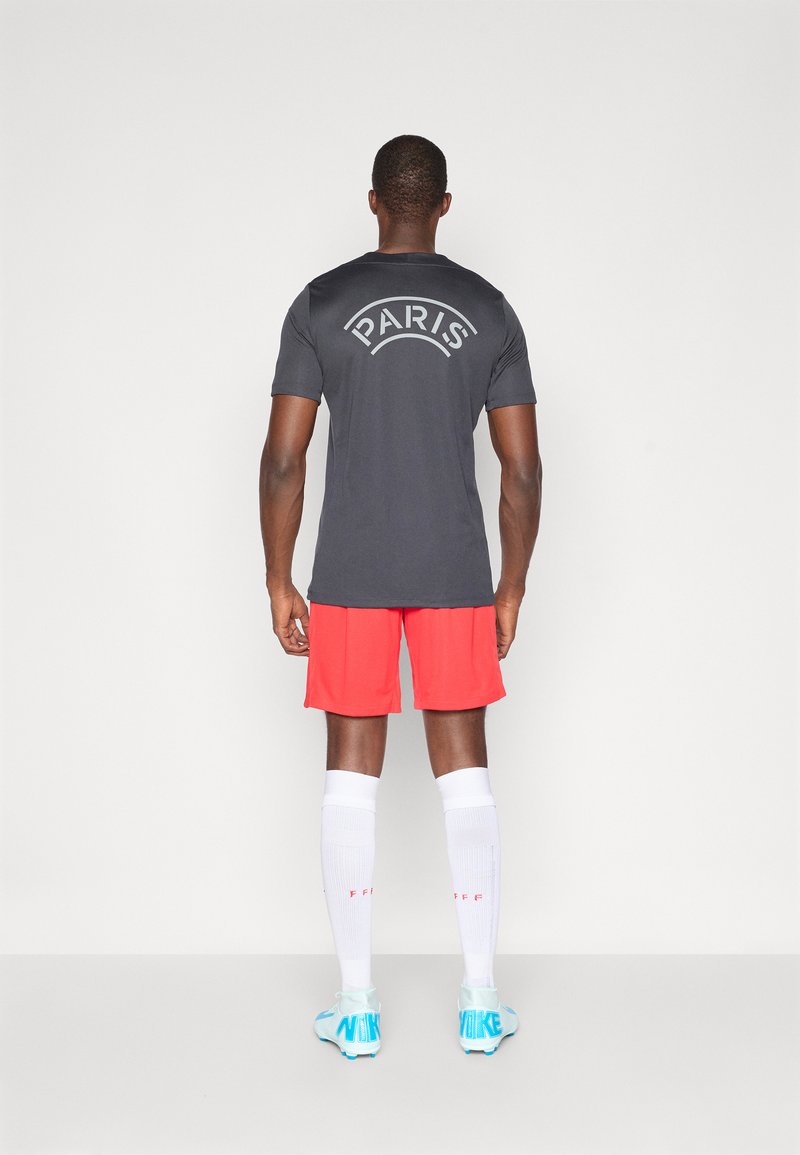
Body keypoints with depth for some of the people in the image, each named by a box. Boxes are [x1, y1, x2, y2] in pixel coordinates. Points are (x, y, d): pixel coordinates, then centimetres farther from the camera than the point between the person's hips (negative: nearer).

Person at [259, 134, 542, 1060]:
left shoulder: (320, 304, -1)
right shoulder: (490, 310, 3)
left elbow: (282, 457, -5)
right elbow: (522, 468, 1)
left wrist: (279, 584, 3)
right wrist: (512, 587, 10)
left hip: (349, 576, -1)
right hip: (456, 576, 1)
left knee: (353, 768, 6)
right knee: (463, 768, 7)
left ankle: (357, 1007, 10)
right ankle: (480, 1001, 11)